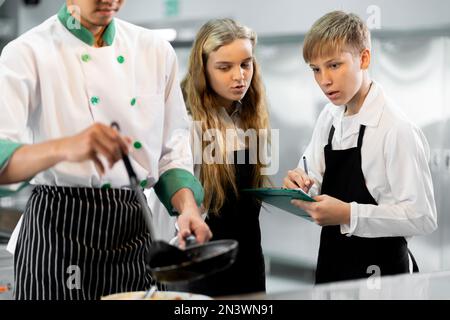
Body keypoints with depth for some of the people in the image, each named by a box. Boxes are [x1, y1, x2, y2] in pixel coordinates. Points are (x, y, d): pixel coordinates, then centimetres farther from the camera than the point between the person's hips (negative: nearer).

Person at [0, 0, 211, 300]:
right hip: (59, 230, -4)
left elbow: (172, 152, 11)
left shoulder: (157, 51, 8)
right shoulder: (27, 53, -7)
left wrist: (189, 207, -7)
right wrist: (65, 147, -38)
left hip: (134, 230, 4)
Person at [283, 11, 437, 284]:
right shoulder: (329, 118, 2)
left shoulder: (397, 130, -20)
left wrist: (349, 215, -27)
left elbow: (422, 217, -21)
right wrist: (304, 186, -9)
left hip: (380, 269, -6)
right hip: (331, 262, 6)